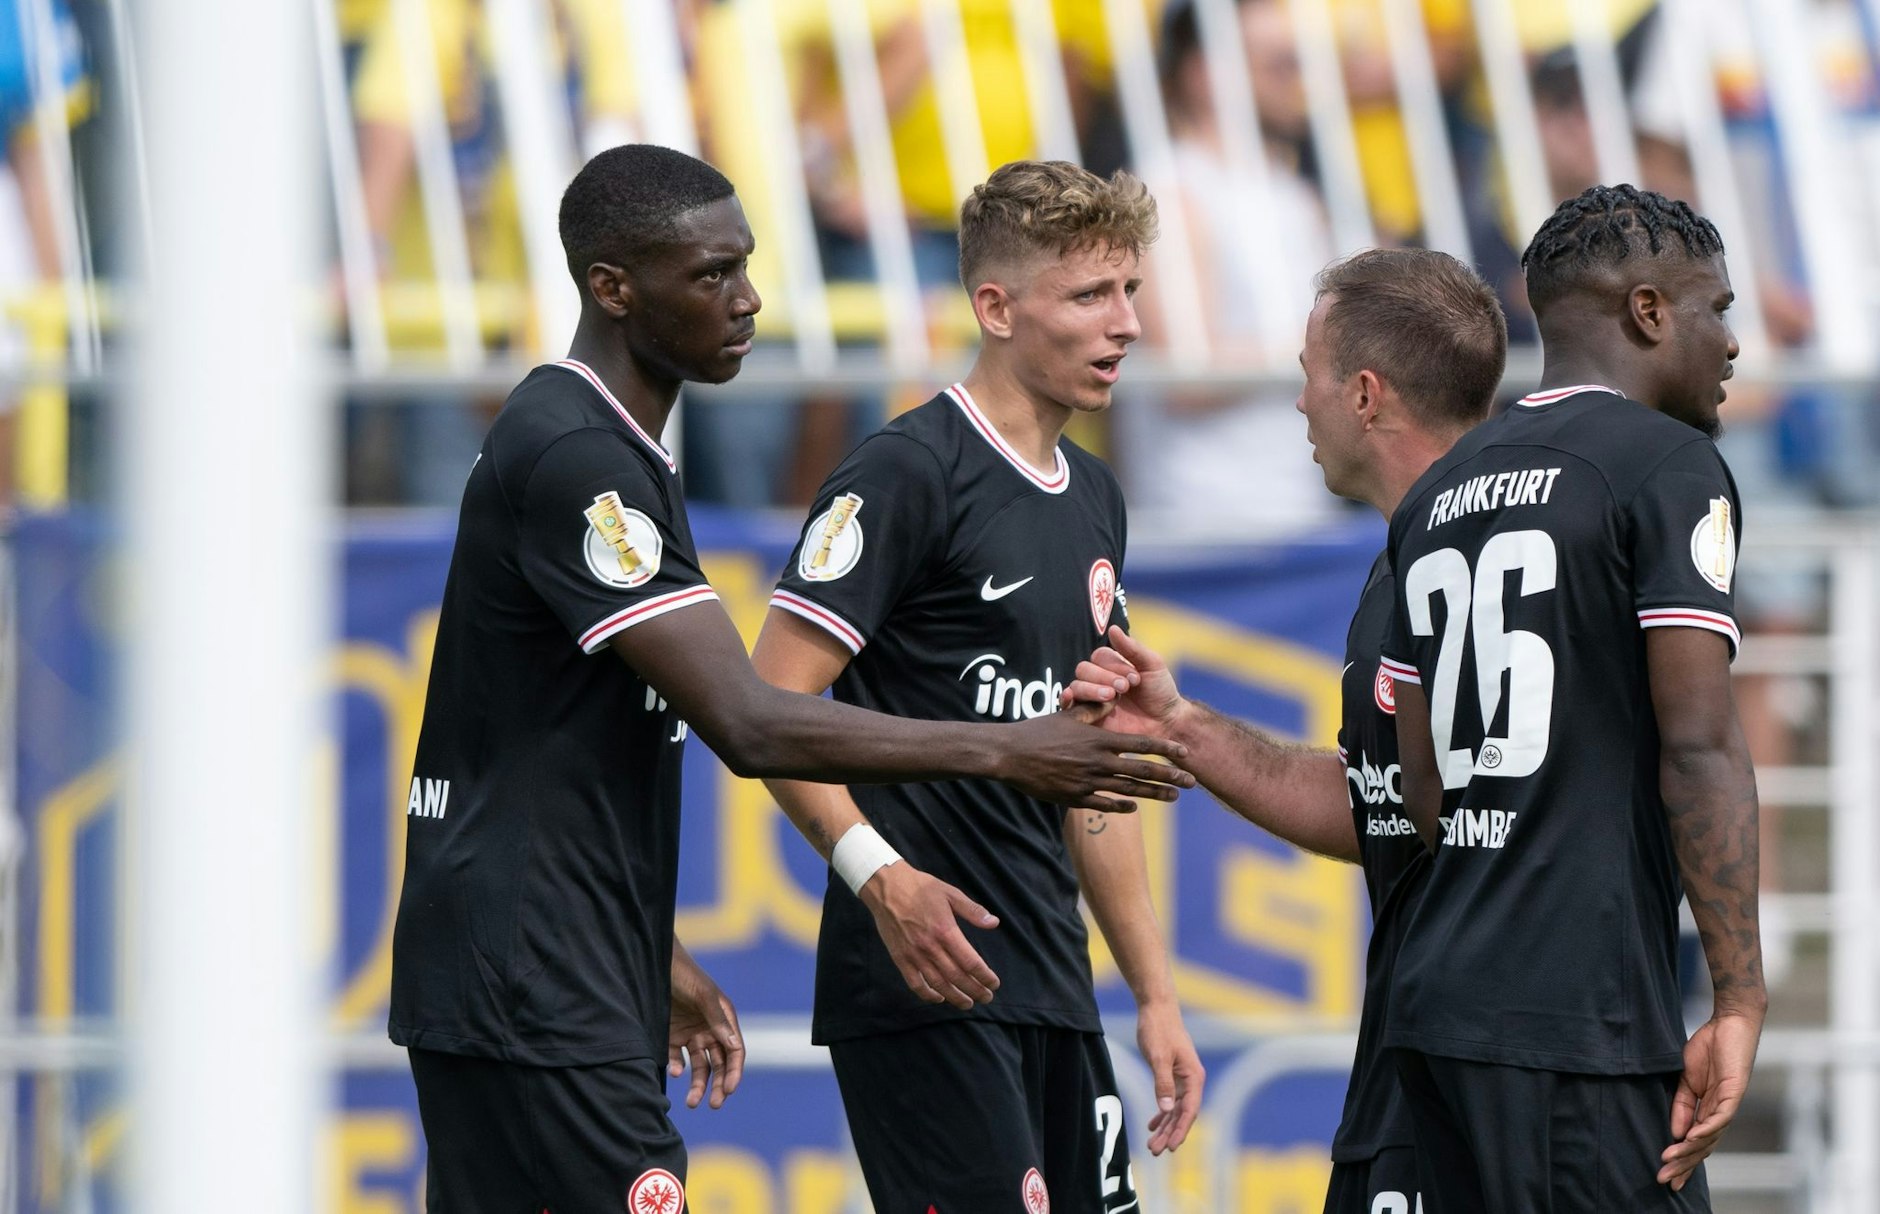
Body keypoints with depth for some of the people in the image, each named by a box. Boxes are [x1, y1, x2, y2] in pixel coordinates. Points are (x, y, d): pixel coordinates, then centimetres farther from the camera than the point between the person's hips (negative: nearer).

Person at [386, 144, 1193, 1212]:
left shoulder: (602, 446, 16)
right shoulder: (574, 461, -18)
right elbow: (749, 725, -23)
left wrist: (656, 959, 26)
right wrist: (1002, 752, -21)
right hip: (534, 1004, -11)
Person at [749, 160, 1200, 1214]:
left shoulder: (1093, 497, 18)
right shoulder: (908, 474, -9)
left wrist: (1156, 992, 20)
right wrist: (876, 871, -28)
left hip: (1051, 988, 9)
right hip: (921, 978, -9)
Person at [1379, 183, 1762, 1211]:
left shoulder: (1439, 492, 18)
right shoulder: (1669, 467, -5)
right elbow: (1698, 744, -14)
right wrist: (1739, 1001, -15)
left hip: (1436, 1006, 8)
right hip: (1582, 1016, -8)